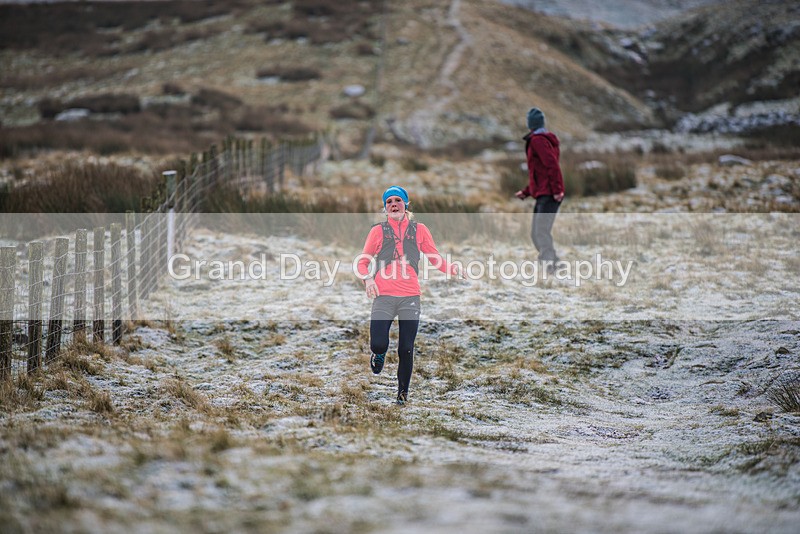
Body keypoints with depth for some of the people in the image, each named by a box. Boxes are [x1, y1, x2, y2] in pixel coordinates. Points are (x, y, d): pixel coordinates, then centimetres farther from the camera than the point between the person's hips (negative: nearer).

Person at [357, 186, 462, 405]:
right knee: (378, 344, -13)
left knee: (406, 349, -1)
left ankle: (403, 391, 17)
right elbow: (363, 261, 10)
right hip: (383, 296, -1)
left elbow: (435, 258, 12)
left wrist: (451, 268, -8)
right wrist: (367, 278, -11)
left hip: (410, 297, 1)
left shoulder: (419, 229, 10)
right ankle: (379, 354, 25)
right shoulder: (378, 231, 7)